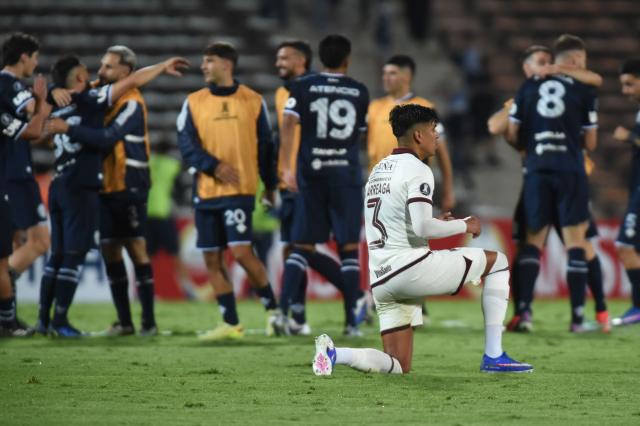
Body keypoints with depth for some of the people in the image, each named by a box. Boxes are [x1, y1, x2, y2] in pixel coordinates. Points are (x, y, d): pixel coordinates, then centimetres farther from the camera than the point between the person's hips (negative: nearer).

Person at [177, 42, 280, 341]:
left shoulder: (253, 101, 3)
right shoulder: (193, 102, 7)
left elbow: (265, 146, 9)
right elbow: (187, 145, -1)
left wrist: (270, 185, 10)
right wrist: (214, 166, -14)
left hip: (239, 190, -4)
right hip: (205, 191, 4)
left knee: (241, 251, -16)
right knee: (212, 259, 3)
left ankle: (272, 308, 4)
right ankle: (230, 324, 12)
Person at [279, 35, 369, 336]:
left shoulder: (303, 87, 3)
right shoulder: (359, 92, 7)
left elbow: (288, 124, -9)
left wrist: (286, 167, -12)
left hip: (310, 174, 0)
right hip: (346, 172, 0)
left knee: (303, 245, 6)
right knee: (349, 246, 4)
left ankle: (282, 310, -8)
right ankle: (352, 320, 0)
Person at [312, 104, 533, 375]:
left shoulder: (378, 171, 20)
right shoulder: (418, 170, -7)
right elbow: (422, 228, -18)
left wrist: (436, 224, 24)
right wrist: (464, 226, -3)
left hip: (380, 279, 8)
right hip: (411, 266, -8)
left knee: (398, 367, 11)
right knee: (497, 262, 9)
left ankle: (334, 353, -14)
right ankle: (493, 357, 4)